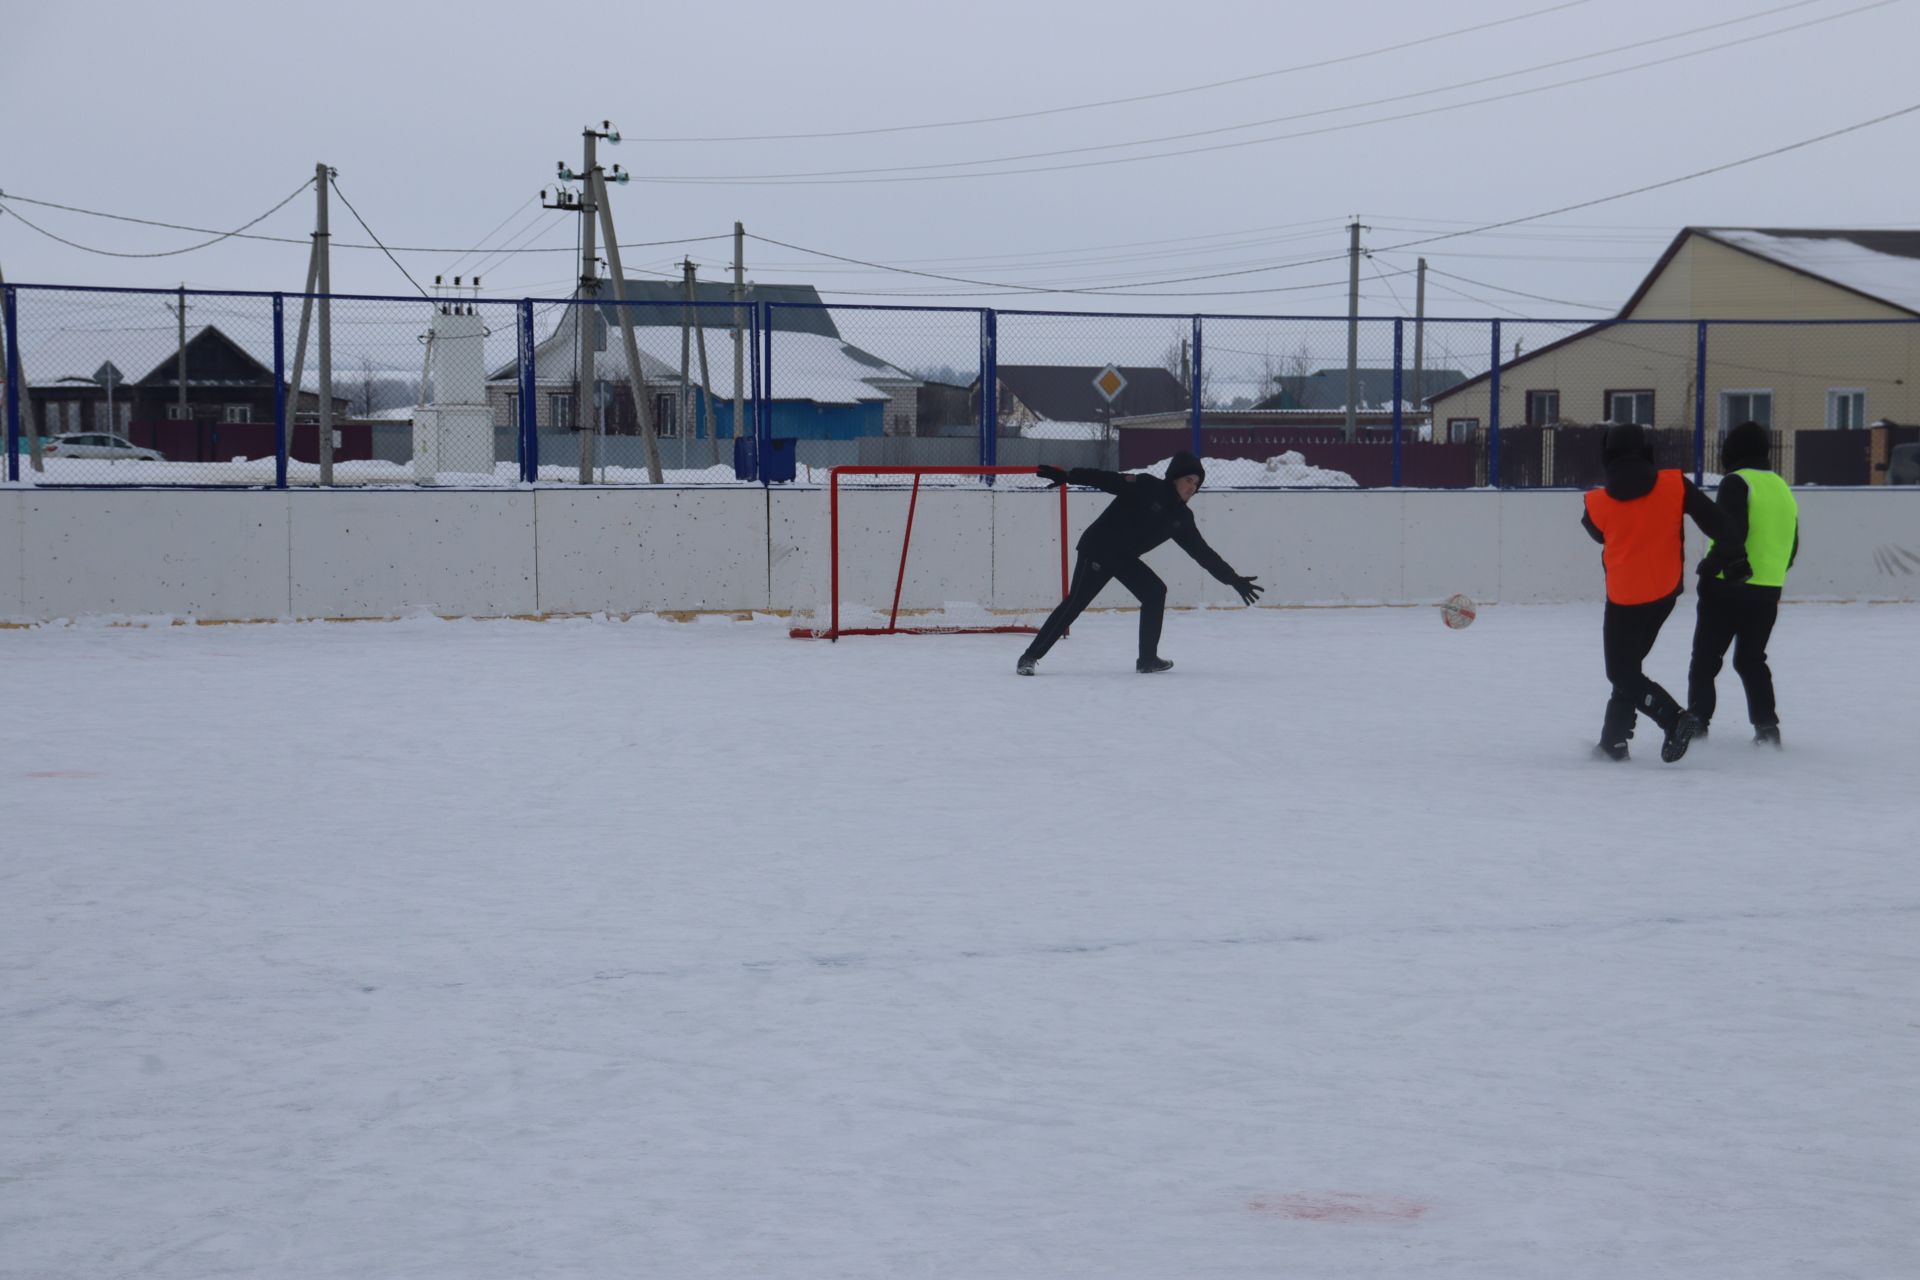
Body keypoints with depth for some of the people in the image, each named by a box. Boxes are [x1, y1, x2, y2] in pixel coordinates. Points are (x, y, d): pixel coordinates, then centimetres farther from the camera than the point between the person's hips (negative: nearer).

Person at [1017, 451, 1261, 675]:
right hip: (1097, 549, -8)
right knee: (1075, 602, -12)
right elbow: (1109, 480, -21)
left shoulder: (1181, 518, 7)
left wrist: (1233, 579, 8)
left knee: (1155, 592, -1)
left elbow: (1203, 553, 11)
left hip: (1125, 558, 8)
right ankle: (1030, 657, -8)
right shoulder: (1147, 487, -13)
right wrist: (1068, 477, -32)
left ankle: (1148, 659, 8)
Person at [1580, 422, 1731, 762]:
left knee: (1621, 672, 4)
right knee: (1629, 665, 18)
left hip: (1623, 598, -4)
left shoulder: (1597, 503, -9)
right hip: (1665, 592, 4)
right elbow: (1715, 522, -6)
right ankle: (1614, 740, 19)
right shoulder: (1675, 485, -8)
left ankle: (1674, 718, -16)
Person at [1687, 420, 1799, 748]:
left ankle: (1696, 723, -1)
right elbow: (1792, 546, 19)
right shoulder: (1782, 488, 14)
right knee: (1751, 659, 16)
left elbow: (1730, 533, -22)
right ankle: (1766, 725, 5)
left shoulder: (1736, 483, -10)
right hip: (1768, 591, 7)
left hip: (1727, 587, -7)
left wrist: (1710, 566, -14)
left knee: (1705, 659, 2)